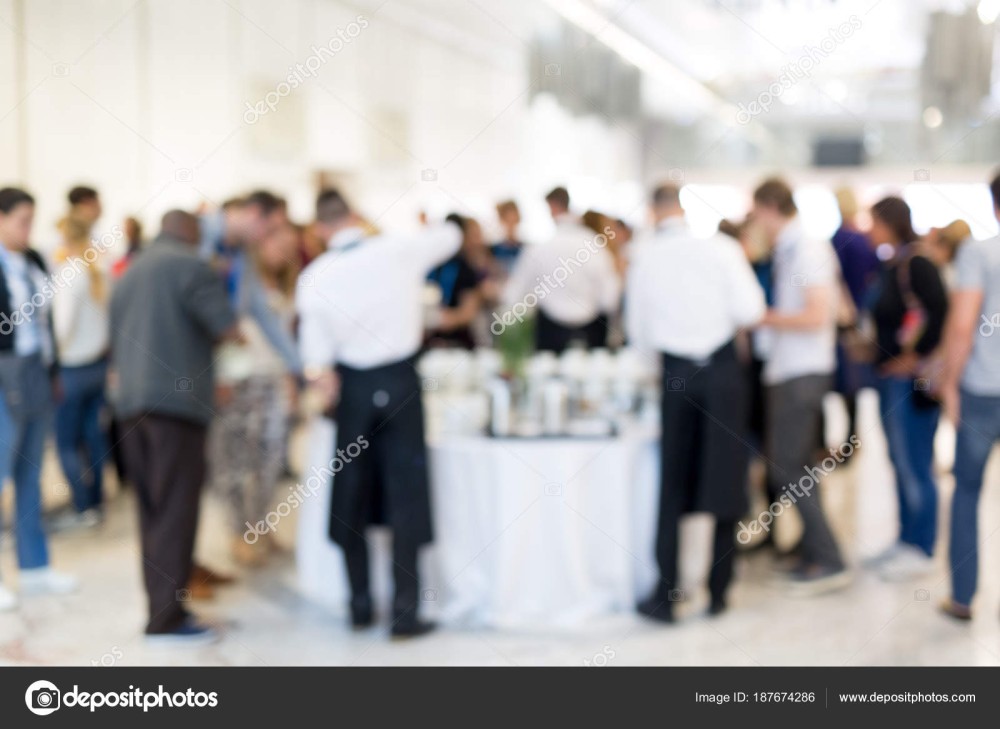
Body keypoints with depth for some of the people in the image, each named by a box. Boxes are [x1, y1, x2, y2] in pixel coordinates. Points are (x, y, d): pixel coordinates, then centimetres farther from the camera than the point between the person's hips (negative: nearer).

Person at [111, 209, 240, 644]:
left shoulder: (129, 274, 21)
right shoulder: (190, 265, -3)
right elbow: (229, 330, -11)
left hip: (131, 402, 8)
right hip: (176, 400, -7)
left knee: (152, 510, 11)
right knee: (176, 510, -6)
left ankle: (161, 606, 15)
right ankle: (168, 618, -6)